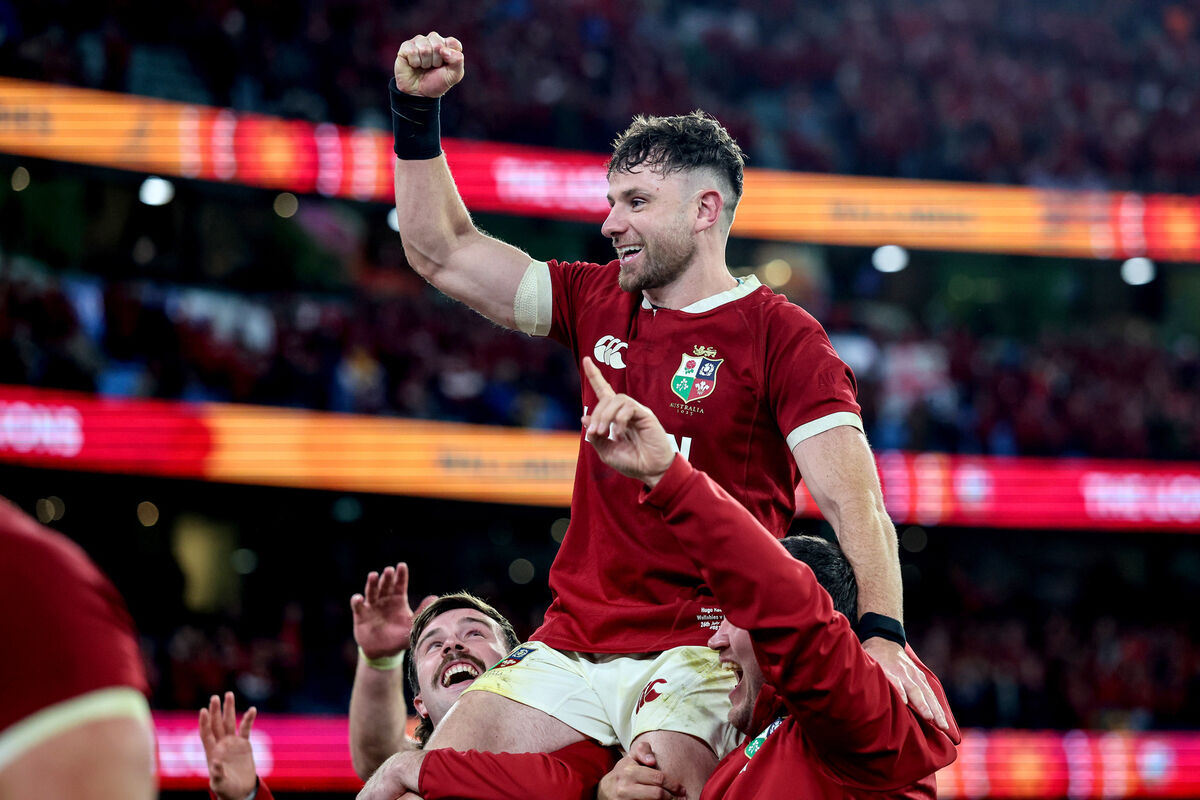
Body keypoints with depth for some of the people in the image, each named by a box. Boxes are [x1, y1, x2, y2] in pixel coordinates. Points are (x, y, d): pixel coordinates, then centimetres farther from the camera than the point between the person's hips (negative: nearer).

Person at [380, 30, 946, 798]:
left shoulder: (781, 335, -3)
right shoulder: (599, 304, 14)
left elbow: (853, 500, -13)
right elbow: (442, 252, 21)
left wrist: (882, 633, -29)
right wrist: (416, 111, 11)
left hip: (701, 650, -6)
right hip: (573, 642, 6)